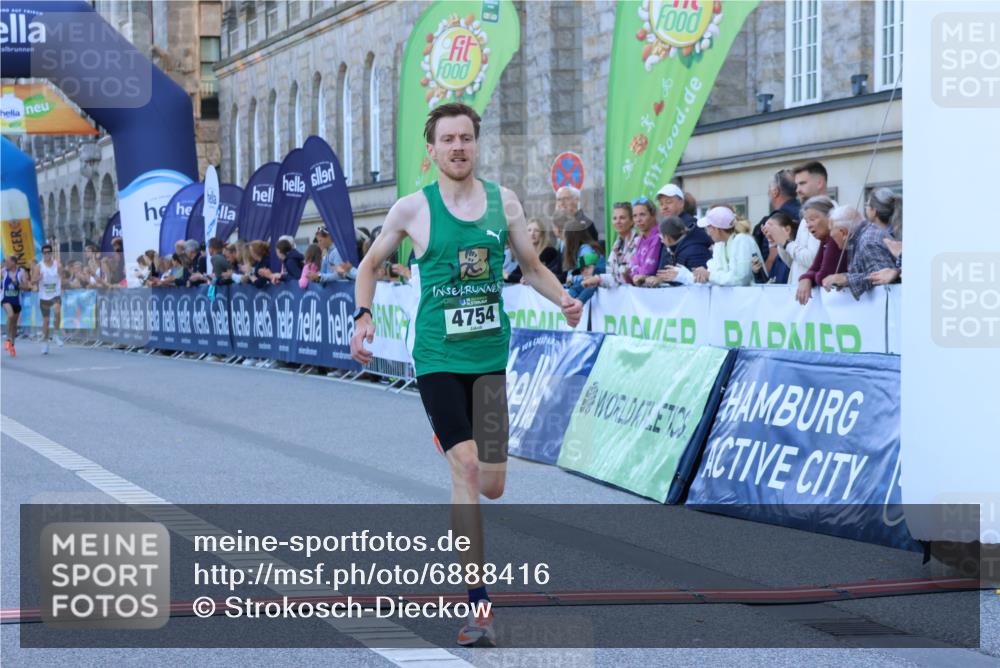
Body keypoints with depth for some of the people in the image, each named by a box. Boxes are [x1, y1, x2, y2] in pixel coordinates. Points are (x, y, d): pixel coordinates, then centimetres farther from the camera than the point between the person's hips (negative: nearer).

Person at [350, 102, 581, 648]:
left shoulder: (503, 202, 5)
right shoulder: (413, 209, -2)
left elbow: (532, 266, 15)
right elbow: (370, 264, 10)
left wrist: (563, 299, -4)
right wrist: (363, 315, -7)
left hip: (490, 355, 3)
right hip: (437, 357, -3)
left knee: (491, 485, 2)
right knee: (465, 469, -15)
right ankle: (478, 607, -10)